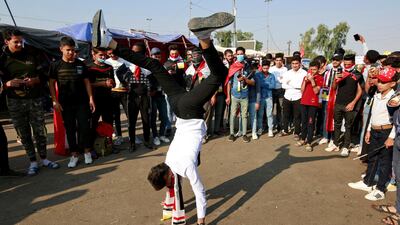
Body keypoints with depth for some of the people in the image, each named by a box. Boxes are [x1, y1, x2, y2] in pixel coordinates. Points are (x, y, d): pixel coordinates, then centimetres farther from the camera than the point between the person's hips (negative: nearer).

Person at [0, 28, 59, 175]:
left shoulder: (32, 55, 6)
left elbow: (44, 76, 7)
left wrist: (35, 80, -13)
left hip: (35, 99, 1)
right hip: (15, 102, -1)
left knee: (40, 131, 5)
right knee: (24, 133, 6)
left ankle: (44, 159, 20)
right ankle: (33, 162, 17)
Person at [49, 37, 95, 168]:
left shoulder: (81, 64, 3)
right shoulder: (56, 65, 1)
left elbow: (87, 82, 5)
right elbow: (51, 84, 3)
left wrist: (91, 99, -1)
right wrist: (55, 101, -6)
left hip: (82, 102, 0)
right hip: (65, 104, 0)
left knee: (84, 127, -1)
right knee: (70, 129, 6)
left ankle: (87, 152, 16)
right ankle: (74, 154, 17)